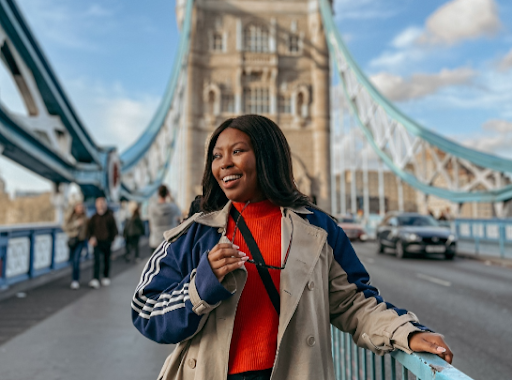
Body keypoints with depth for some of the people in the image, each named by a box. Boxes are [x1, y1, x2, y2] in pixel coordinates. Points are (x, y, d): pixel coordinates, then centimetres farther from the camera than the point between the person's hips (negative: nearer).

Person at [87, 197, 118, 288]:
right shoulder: (94, 217, 3)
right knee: (97, 261, -9)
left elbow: (114, 229, 2)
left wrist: (111, 239, -4)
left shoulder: (110, 216, -2)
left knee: (107, 260, 11)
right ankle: (95, 280, -12)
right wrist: (91, 237, -6)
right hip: (97, 242, 0)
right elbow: (89, 228, 9)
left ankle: (106, 277, 26)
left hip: (107, 242, 0)